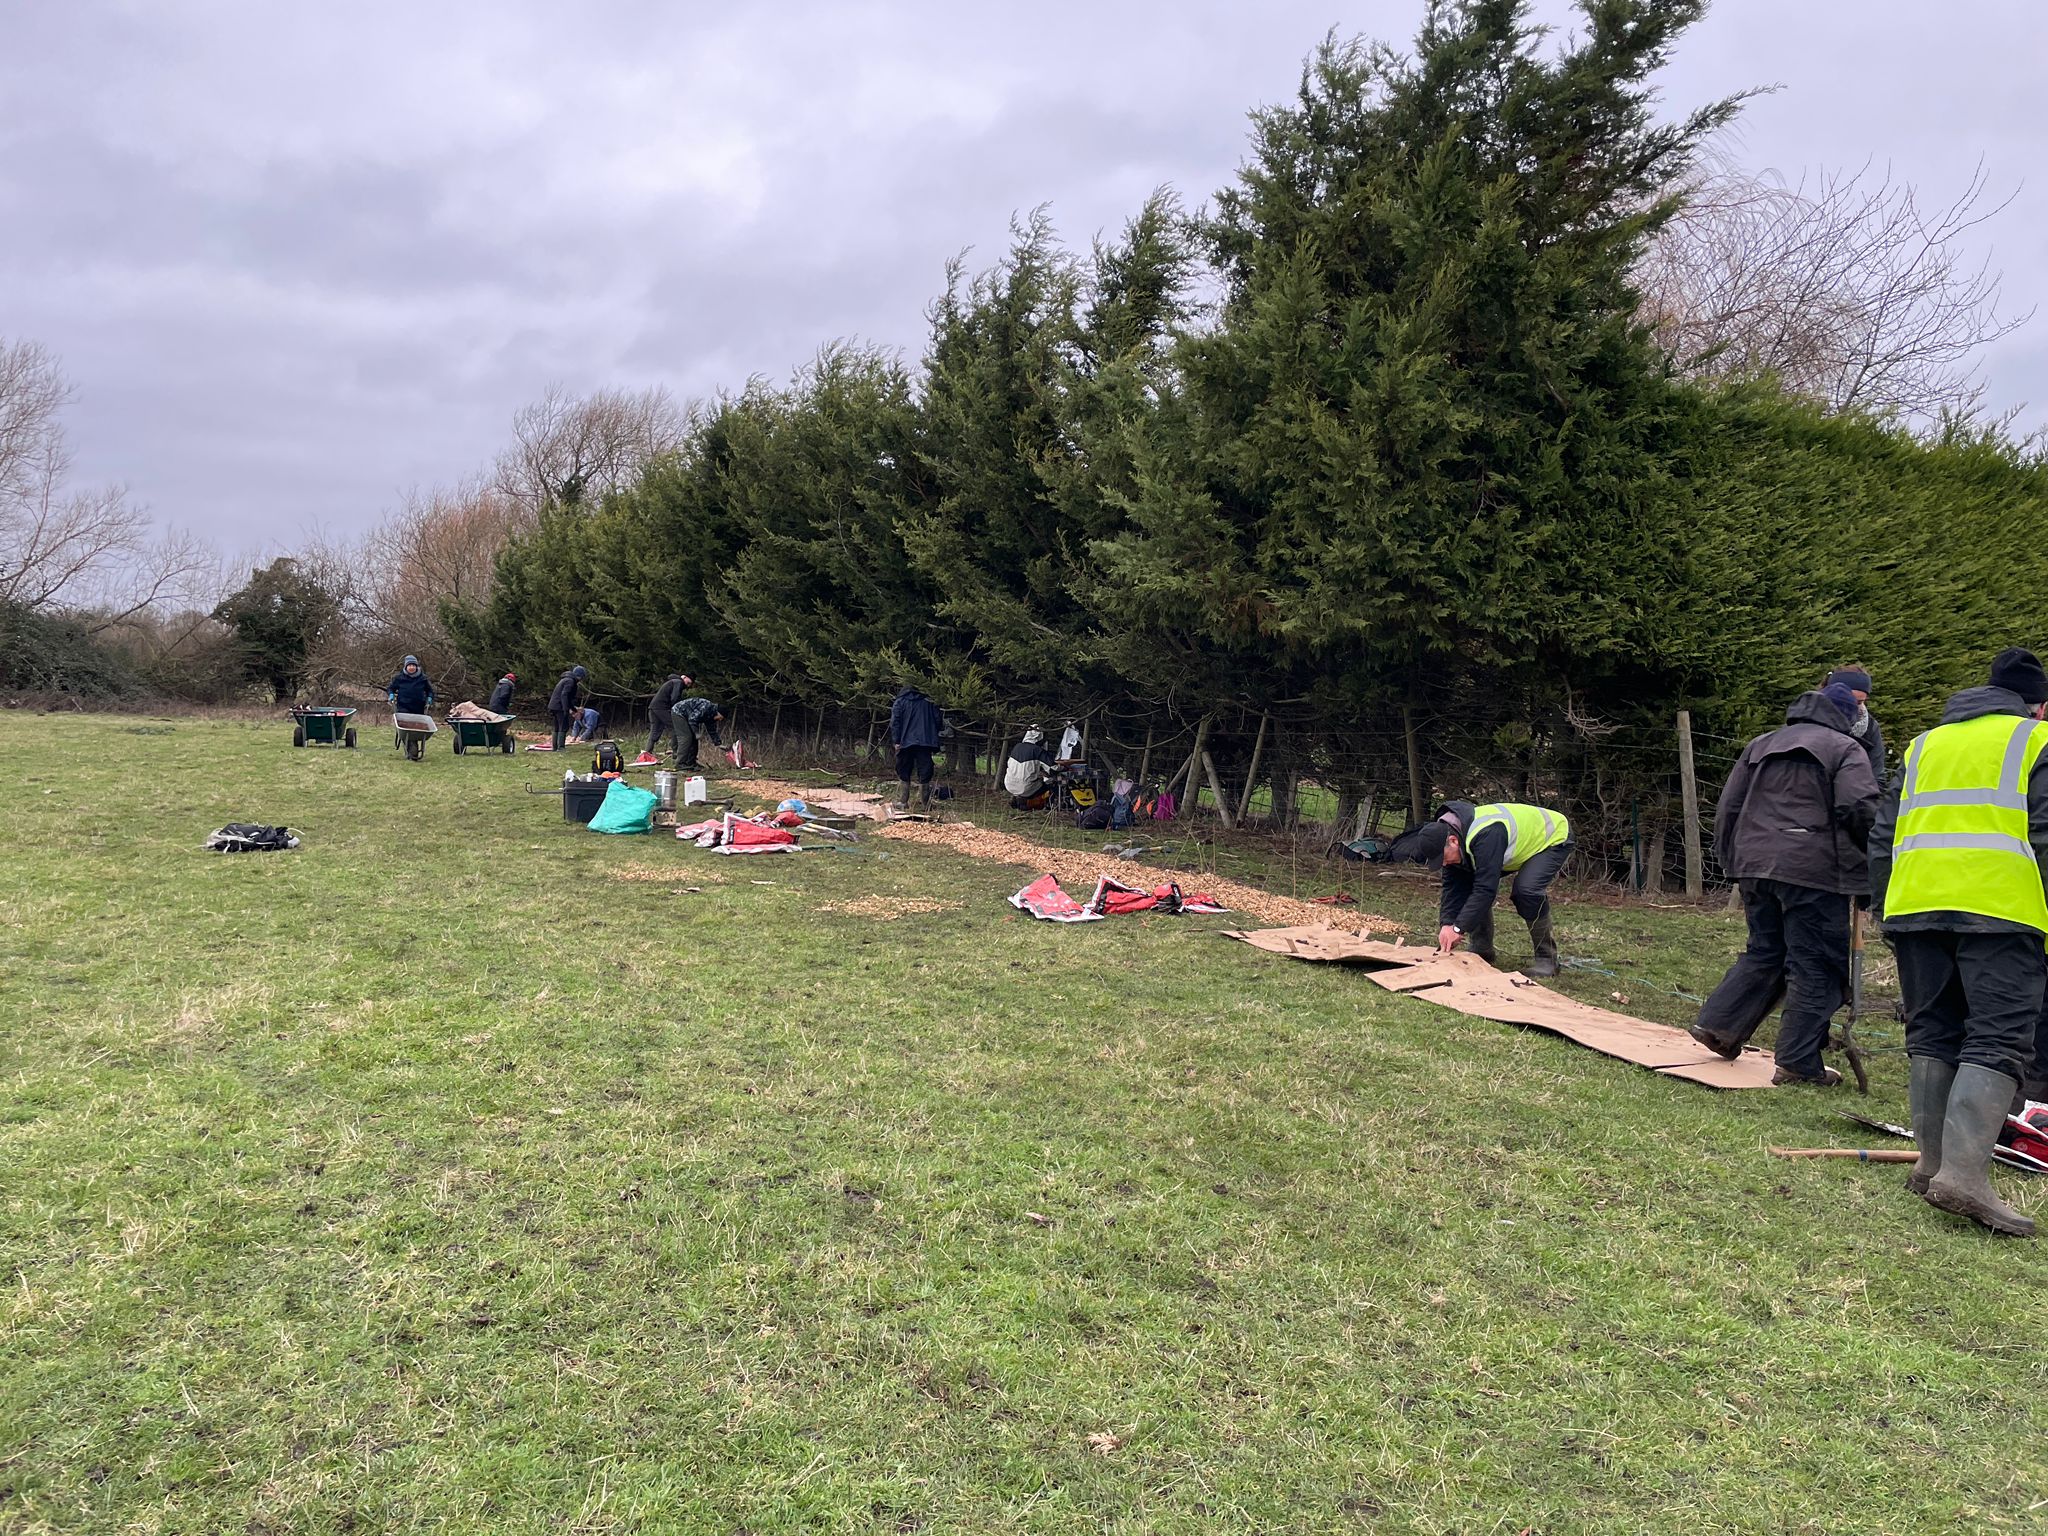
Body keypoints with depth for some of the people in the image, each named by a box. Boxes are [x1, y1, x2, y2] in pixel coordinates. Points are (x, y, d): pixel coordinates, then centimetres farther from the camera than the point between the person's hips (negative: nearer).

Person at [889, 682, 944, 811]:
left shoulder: (900, 702, 7)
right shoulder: (929, 703, 17)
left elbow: (895, 722, -5)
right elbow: (938, 721, 12)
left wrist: (896, 741, -8)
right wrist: (933, 737, 20)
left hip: (906, 742, -2)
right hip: (925, 742, 2)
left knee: (903, 774, 8)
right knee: (924, 774, 2)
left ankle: (902, 802, 5)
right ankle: (924, 804, 0)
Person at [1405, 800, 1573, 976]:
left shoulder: (1485, 835, -42)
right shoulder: (1447, 833, -15)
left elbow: (1486, 889, -41)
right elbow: (1452, 887, -11)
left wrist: (1458, 928, -37)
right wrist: (1447, 925, -21)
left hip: (1554, 838, -8)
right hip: (1521, 841, 8)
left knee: (1526, 890, -31)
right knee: (1467, 885, -4)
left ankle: (1547, 959, -14)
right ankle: (1481, 954, 6)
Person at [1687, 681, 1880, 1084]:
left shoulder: (1760, 746, 18)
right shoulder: (1845, 749, 1)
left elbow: (1727, 809, 17)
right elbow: (1860, 810, -14)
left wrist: (1734, 863, 23)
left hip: (1755, 865, 6)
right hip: (1813, 870, -6)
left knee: (1764, 952, 20)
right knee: (1815, 966, 0)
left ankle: (1717, 1024, 15)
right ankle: (1798, 1063, 1)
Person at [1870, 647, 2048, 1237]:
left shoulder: (1923, 746, 23)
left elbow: (1882, 838, 20)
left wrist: (1884, 913, 23)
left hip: (1914, 904, 5)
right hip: (2000, 907, -5)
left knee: (1931, 1034, 11)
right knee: (1997, 1041, -7)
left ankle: (1933, 1163, 13)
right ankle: (1964, 1173, -18)